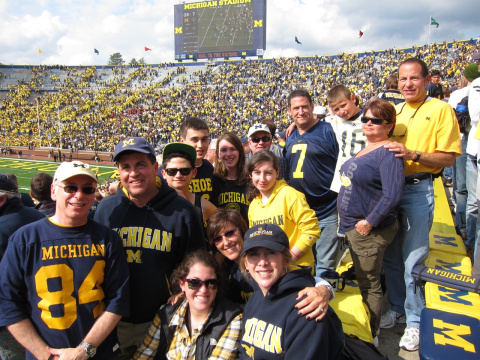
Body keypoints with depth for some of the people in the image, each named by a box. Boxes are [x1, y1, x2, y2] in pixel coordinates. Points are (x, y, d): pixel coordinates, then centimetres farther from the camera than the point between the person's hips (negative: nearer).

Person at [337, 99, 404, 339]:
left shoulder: (388, 153, -18)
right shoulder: (362, 149, 11)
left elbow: (392, 194, -28)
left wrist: (369, 222, -23)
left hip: (369, 230, -9)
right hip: (351, 226, 9)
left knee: (369, 285, 5)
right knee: (362, 280, 23)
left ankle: (370, 338, 23)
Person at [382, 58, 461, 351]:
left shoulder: (441, 110, -5)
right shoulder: (394, 111, 12)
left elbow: (449, 158, -12)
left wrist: (413, 155, -24)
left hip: (418, 190, -5)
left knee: (413, 260, 0)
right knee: (390, 255, 14)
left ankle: (415, 321, 18)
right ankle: (397, 307, 33)